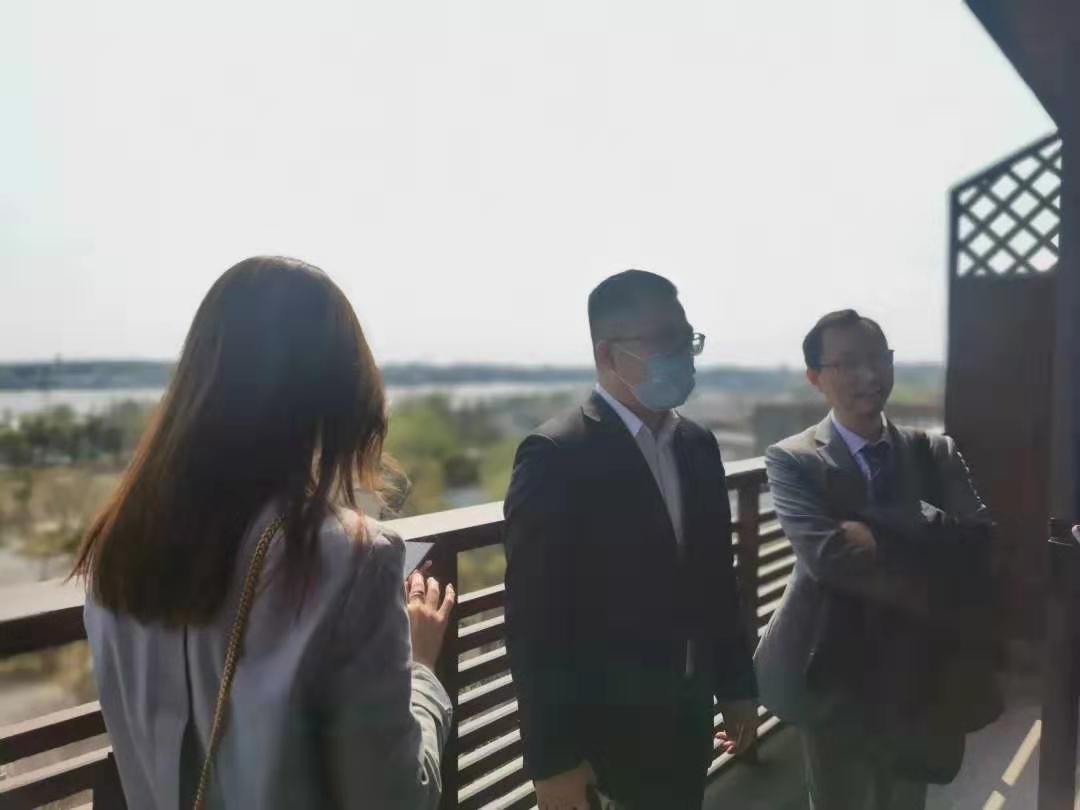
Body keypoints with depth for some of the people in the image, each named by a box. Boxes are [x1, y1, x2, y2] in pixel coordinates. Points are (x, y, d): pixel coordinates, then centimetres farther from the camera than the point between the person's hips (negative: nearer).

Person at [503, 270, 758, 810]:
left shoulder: (698, 445, 5)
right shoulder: (555, 456, -18)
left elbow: (716, 579, 11)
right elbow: (535, 621, -18)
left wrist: (736, 685, 13)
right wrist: (553, 759, -17)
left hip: (687, 719, 6)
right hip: (602, 733, -6)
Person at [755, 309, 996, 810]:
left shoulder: (936, 453, 1)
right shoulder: (792, 460, -11)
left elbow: (976, 539, -14)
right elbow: (827, 553, -26)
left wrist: (872, 529, -25)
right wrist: (936, 594, -20)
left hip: (918, 675, 4)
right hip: (836, 676, -3)